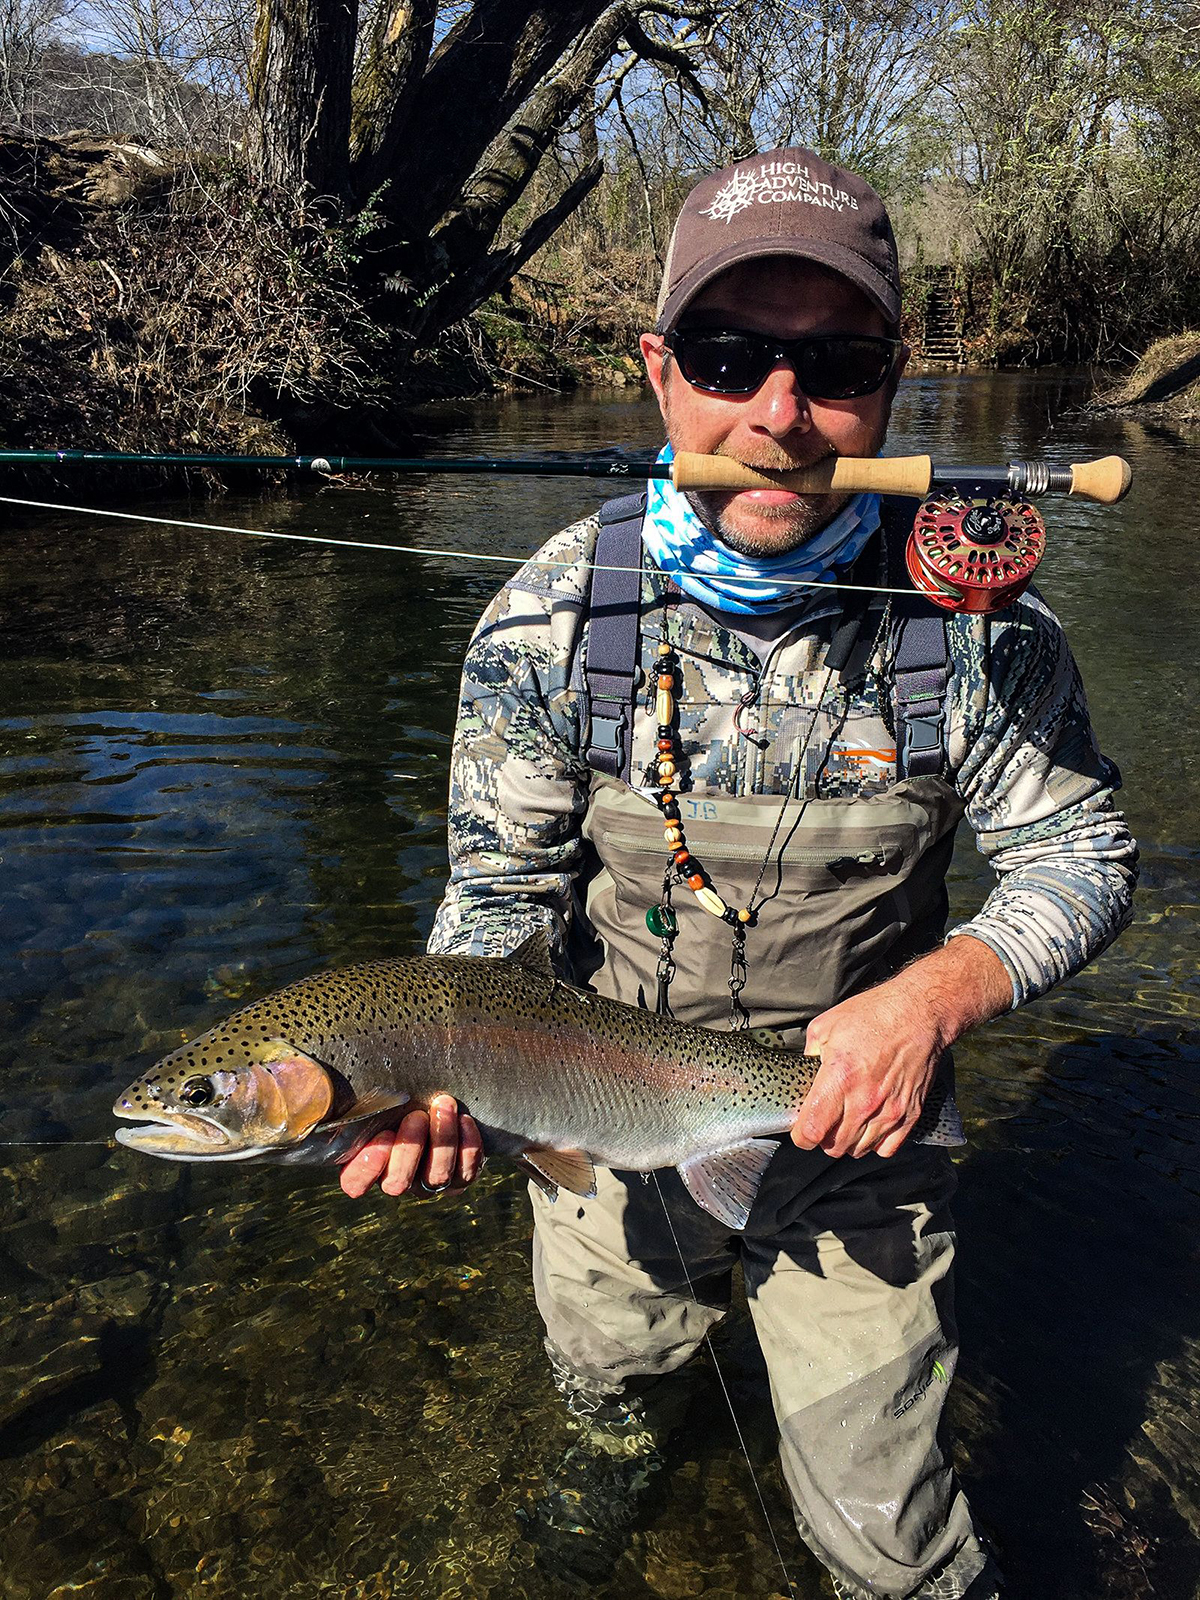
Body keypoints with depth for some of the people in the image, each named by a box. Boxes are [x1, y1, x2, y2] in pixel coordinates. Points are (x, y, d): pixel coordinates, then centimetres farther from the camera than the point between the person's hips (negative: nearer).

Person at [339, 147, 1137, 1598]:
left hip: (856, 1147, -1)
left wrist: (934, 994, -28)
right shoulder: (552, 619, -18)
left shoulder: (972, 621, -19)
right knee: (604, 1370, 32)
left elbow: (1082, 856, -9)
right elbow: (504, 886, -10)